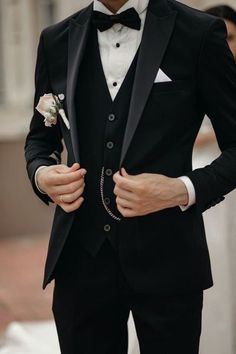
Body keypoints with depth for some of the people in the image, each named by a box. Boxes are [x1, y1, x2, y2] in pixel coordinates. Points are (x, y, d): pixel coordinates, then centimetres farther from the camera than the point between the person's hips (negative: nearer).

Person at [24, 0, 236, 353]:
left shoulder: (198, 33, -4)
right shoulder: (56, 40, 8)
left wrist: (183, 190, -17)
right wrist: (41, 173, -3)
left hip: (166, 258, -3)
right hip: (81, 256, 3)